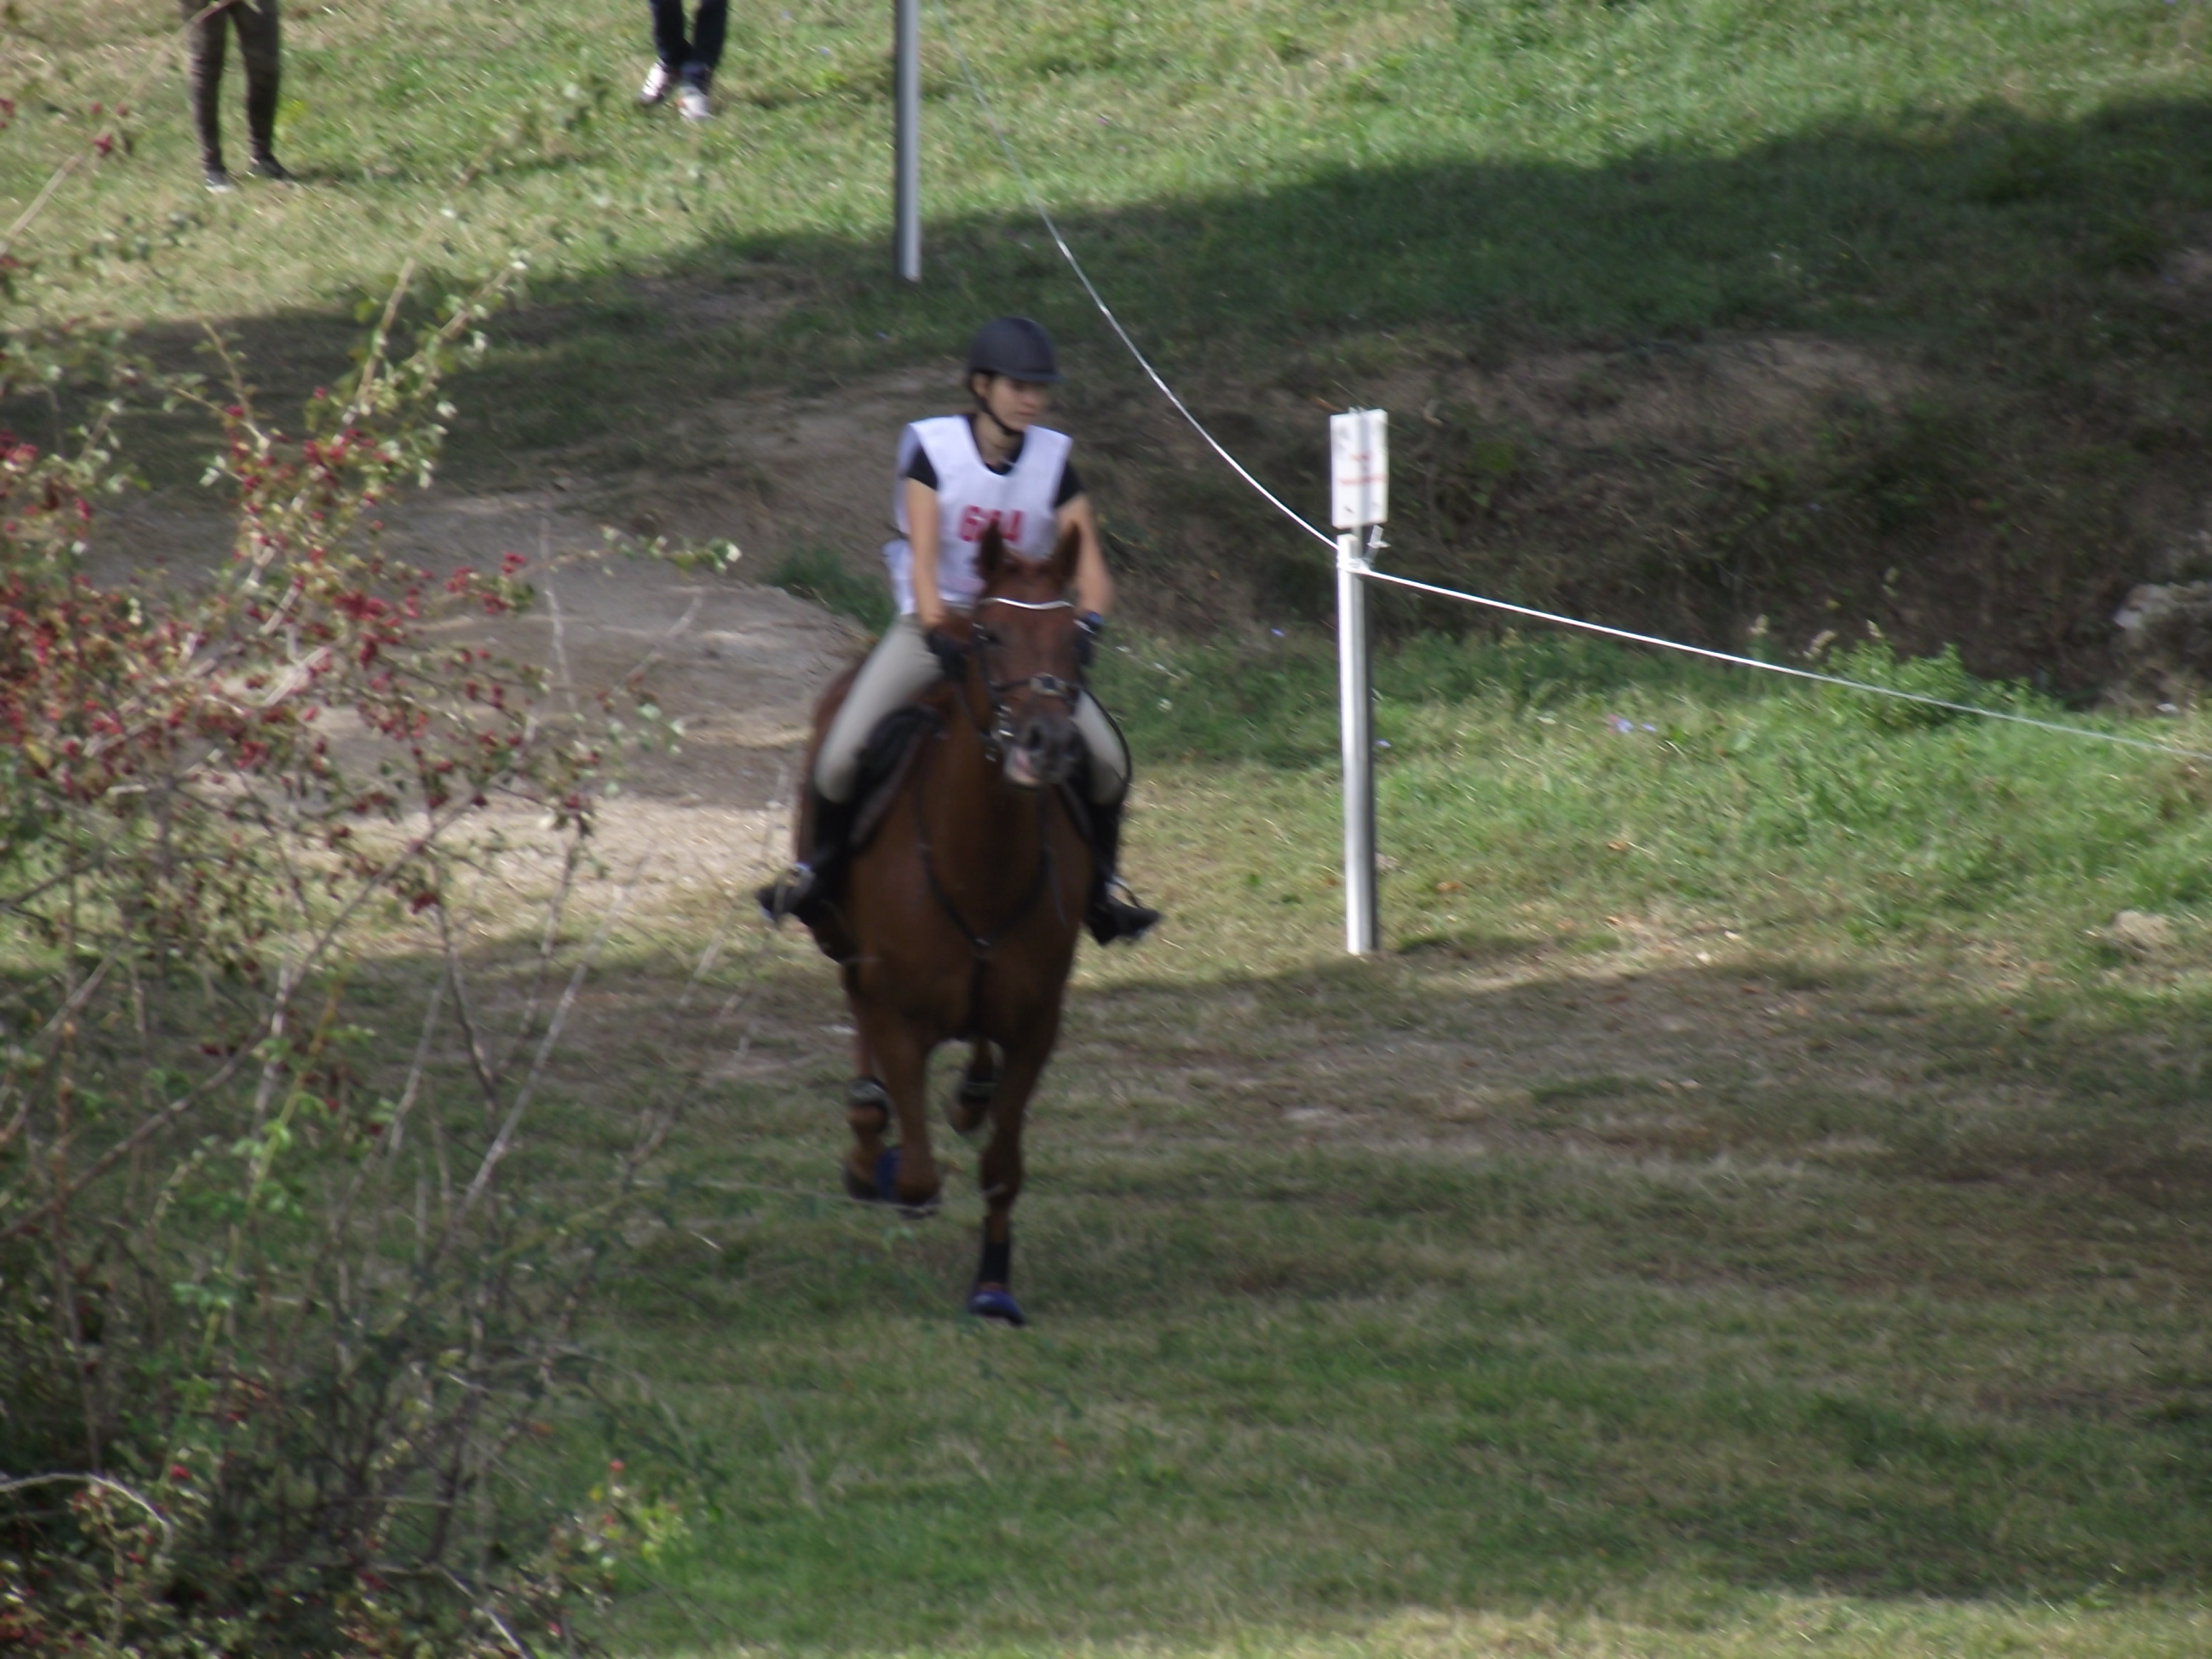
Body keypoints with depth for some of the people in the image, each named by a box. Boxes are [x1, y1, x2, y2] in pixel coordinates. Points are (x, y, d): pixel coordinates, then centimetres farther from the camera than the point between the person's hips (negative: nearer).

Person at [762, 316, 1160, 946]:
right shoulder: (934, 449, -11)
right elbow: (922, 558, -20)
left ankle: (1101, 886, 8)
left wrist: (1087, 623, -32)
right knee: (841, 753, -19)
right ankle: (822, 863, 10)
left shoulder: (1053, 459, -4)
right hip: (935, 622, -2)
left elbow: (1089, 565, -11)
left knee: (1107, 759, -14)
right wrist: (938, 634, -36)